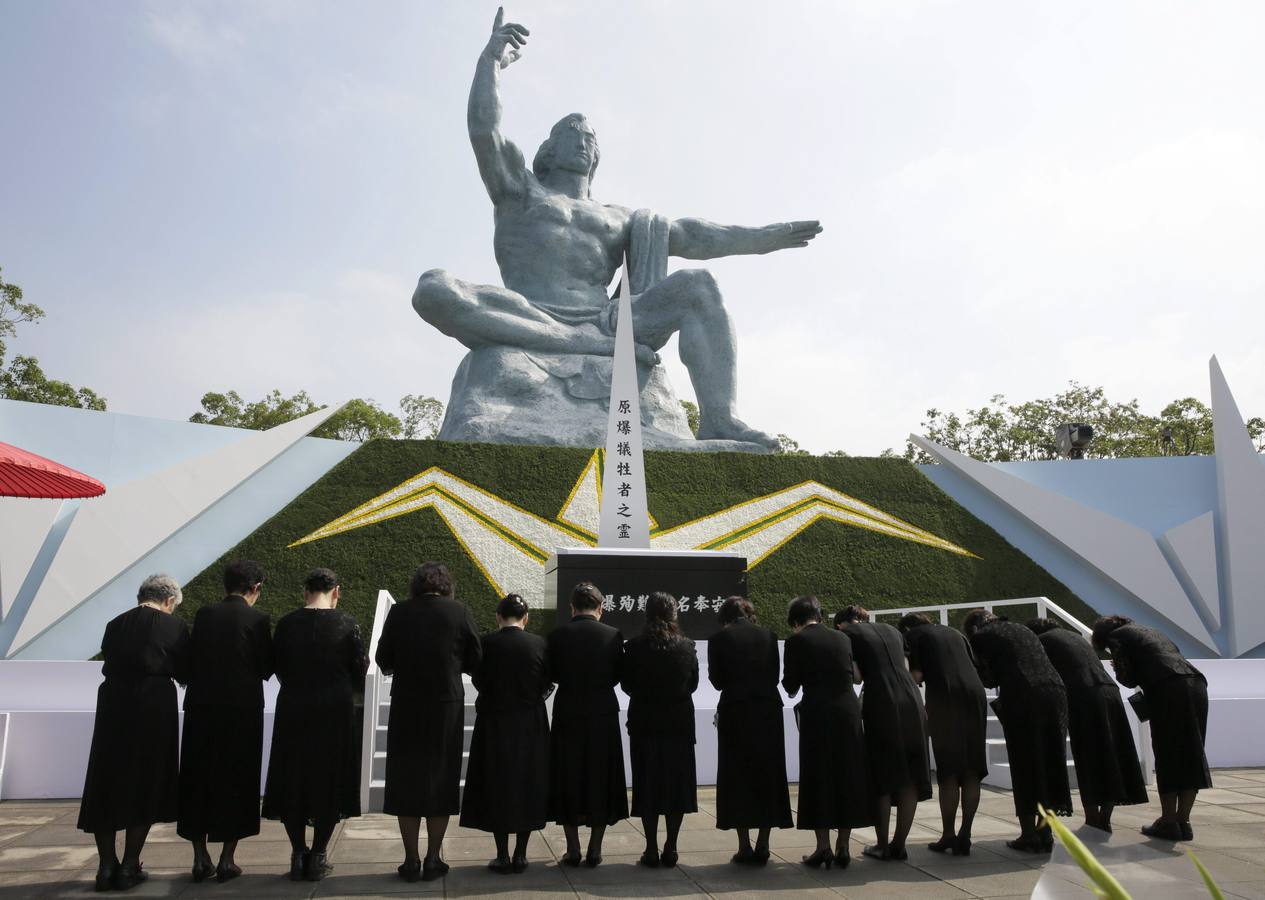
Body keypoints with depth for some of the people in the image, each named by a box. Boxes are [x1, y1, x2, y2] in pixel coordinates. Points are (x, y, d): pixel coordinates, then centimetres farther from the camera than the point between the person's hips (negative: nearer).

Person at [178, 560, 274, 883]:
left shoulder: (204, 614, 0)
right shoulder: (258, 619, -9)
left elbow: (191, 660, 5)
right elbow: (266, 668, -4)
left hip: (202, 706, 3)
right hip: (243, 708, -3)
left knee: (198, 779, 14)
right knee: (236, 780, 8)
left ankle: (200, 857, 19)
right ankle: (227, 860, 11)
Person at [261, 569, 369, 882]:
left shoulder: (286, 624, -4)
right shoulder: (346, 624, -8)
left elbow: (278, 667, 6)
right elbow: (360, 670, -3)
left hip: (292, 712, 2)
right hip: (336, 712, -1)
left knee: (293, 781, 13)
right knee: (330, 780, 9)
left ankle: (298, 855, 17)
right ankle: (317, 857, 12)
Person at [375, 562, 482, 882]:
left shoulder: (399, 612, -6)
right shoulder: (459, 611, -9)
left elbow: (383, 660, 0)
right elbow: (475, 660, -3)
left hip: (406, 708, 0)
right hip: (447, 707, 0)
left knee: (406, 780, 11)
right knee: (441, 780, 11)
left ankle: (411, 861, 14)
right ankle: (433, 860, 15)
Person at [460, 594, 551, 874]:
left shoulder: (487, 643, -11)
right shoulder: (539, 643, -7)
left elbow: (479, 682, 0)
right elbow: (548, 683, 1)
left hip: (495, 724, -1)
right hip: (532, 724, 2)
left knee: (497, 787, 10)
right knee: (527, 785, 12)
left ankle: (502, 856, 13)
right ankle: (520, 855, 16)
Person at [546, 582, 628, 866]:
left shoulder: (557, 634, -8)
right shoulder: (613, 635, -8)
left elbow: (552, 673, 0)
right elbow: (618, 676, 0)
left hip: (567, 715, 0)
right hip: (603, 715, 0)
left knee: (567, 780, 12)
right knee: (601, 779, 12)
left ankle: (573, 849, 14)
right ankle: (594, 850, 15)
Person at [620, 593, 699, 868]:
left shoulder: (635, 646, -11)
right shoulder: (687, 647, -5)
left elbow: (627, 684, -3)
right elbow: (693, 683, 4)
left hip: (645, 722, -1)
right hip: (680, 721, 2)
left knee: (648, 783, 7)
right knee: (677, 783, 11)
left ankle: (652, 850, 9)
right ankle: (670, 849, 14)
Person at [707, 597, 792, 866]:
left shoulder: (720, 638, -3)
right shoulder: (768, 636, 6)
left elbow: (717, 681, 0)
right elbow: (775, 676, 8)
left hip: (736, 712, -3)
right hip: (769, 711, 3)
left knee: (737, 777, 6)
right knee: (767, 776, 11)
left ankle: (745, 847, 6)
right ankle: (762, 847, 13)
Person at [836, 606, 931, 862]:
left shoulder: (847, 633, 6)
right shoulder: (890, 630, 20)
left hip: (881, 706, -5)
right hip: (911, 701, 5)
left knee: (882, 777, 7)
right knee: (910, 778, 11)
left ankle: (882, 845, 14)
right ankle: (899, 845, 17)